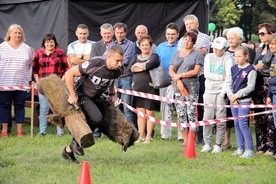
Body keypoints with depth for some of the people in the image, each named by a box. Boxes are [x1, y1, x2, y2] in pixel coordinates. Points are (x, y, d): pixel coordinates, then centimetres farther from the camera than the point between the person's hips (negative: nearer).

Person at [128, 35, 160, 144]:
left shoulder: (154, 56, 4)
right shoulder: (136, 57, 17)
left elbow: (150, 65, -18)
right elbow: (130, 68, 0)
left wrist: (138, 65, -2)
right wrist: (144, 66, -9)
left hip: (150, 89, -4)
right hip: (137, 88, 4)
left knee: (149, 113, -3)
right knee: (140, 113, 4)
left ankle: (148, 137, 1)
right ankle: (141, 136, 10)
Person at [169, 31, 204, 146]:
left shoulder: (197, 55, 2)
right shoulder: (176, 54, 17)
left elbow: (196, 71, -8)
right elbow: (171, 70, 10)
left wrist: (179, 75, -6)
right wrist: (178, 81, -8)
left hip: (192, 87, -4)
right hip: (179, 88, 4)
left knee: (191, 113, -8)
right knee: (180, 114, 2)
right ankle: (185, 140, 7)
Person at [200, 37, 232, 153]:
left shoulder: (227, 59, 1)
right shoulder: (209, 57, 10)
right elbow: (206, 74, 0)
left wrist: (223, 92, -15)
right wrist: (222, 77, -7)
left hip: (221, 92, -3)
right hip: (209, 91, 3)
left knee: (221, 120, -4)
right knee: (207, 118, 0)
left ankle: (218, 145, 3)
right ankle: (207, 144, 8)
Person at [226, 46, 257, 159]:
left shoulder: (250, 70, -9)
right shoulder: (233, 68, 11)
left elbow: (250, 87, -13)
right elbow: (229, 83, 11)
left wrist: (237, 95, -13)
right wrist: (231, 95, -5)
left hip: (244, 100, -7)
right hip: (233, 100, 7)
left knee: (243, 124, -11)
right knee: (236, 124, 9)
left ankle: (250, 149, -6)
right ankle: (240, 148, 16)